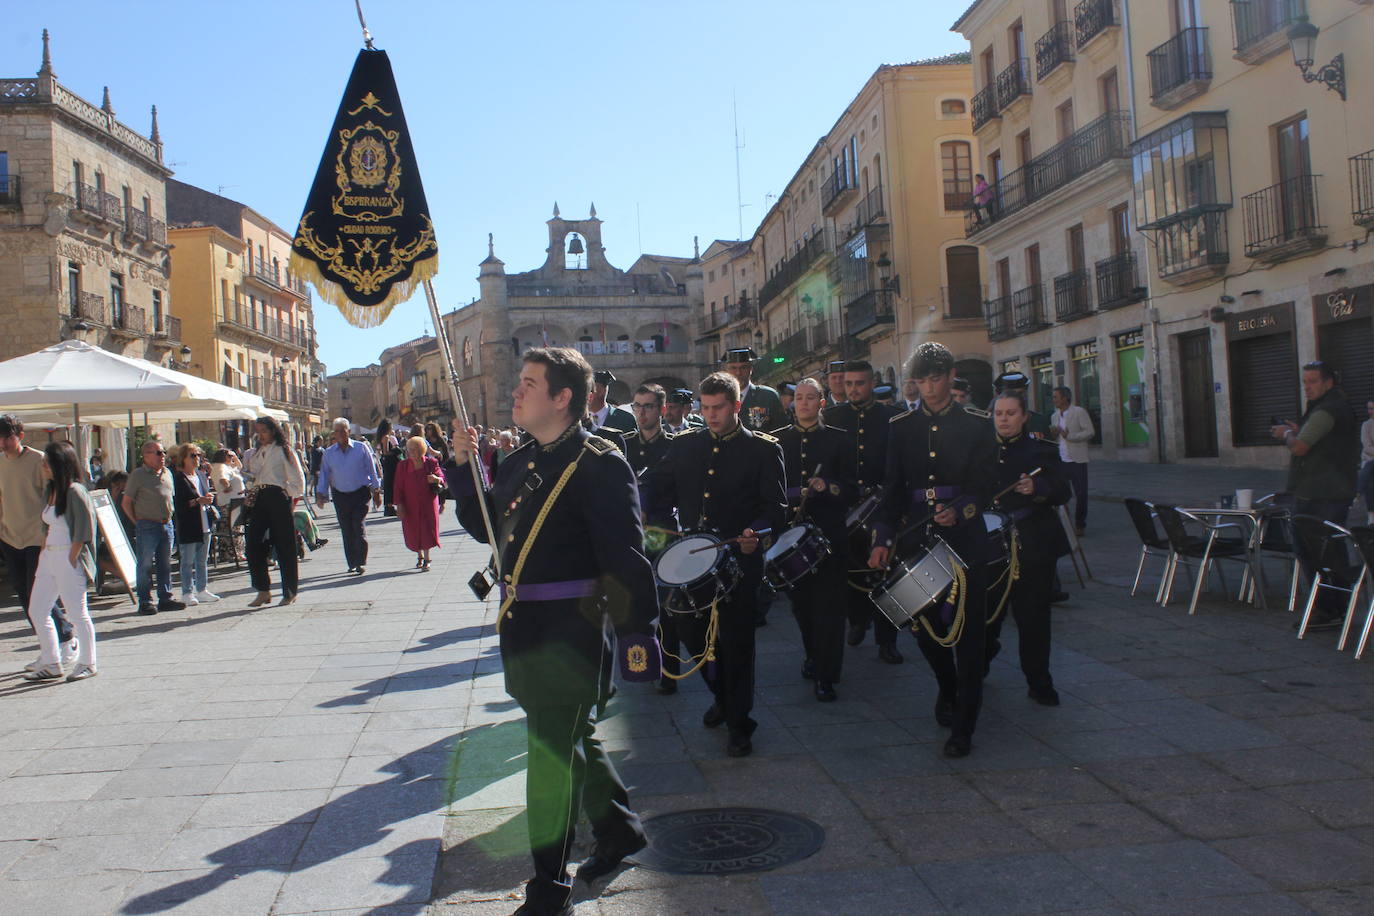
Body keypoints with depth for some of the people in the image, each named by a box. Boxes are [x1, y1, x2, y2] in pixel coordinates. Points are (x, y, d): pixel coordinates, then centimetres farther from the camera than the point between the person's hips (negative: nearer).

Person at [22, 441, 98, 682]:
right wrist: (44, 552, 10)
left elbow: (83, 531, -15)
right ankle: (51, 664, 18)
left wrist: (71, 560, -15)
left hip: (69, 557, -9)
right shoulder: (49, 490, 12)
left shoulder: (75, 492, -14)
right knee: (36, 611, 10)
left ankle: (87, 664, 11)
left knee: (77, 613, -1)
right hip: (49, 558, 9)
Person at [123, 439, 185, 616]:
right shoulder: (138, 474, -5)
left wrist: (168, 518, 13)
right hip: (147, 527, -6)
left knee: (165, 564, 10)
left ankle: (165, 599, 17)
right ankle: (145, 602, 6)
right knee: (145, 565, -1)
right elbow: (126, 502, -4)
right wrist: (138, 522, -7)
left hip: (166, 525, 6)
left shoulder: (167, 473, 13)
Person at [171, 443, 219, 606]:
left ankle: (202, 590, 19)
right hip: (188, 526, -7)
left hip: (205, 525, 7)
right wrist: (198, 501, -21)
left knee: (203, 560, 12)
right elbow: (177, 504, -17)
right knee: (188, 561, 0)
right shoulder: (178, 478, -10)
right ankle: (187, 593, 6)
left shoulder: (200, 475, 15)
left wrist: (209, 498, 3)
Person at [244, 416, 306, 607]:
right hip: (258, 501, 6)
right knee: (253, 546, -2)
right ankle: (263, 591, 6)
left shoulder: (284, 451, 1)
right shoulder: (253, 454, 19)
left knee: (284, 547, -2)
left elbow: (297, 481, -1)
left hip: (278, 499, -6)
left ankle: (290, 593, 6)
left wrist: (288, 498, -7)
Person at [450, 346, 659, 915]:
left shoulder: (599, 465, -15)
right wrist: (464, 468, 8)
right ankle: (619, 829, 41)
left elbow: (626, 558, -18)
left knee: (554, 752, -1)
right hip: (522, 627, 8)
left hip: (570, 630, -8)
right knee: (570, 738, 21)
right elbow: (487, 526, 20)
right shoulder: (521, 461, 11)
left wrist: (638, 636, -21)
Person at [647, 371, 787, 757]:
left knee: (736, 641, 0)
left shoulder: (763, 449, -1)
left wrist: (756, 532, -25)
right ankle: (723, 696, 36)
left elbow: (776, 507, -6)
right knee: (691, 631, 9)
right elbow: (659, 490, 17)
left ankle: (739, 724, 16)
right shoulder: (683, 445, 10)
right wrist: (659, 524, 0)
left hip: (739, 558, -4)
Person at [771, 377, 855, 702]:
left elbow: (851, 489, 1)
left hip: (828, 532, -2)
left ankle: (825, 675, 3)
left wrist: (829, 487, -18)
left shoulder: (839, 440, 5)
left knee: (828, 603, -3)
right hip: (790, 530, 2)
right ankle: (813, 655, 32)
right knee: (800, 600, 9)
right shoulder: (777, 439, 9)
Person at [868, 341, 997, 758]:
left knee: (968, 628, -2)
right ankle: (948, 688, 37)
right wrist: (884, 539, -2)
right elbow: (893, 488, 7)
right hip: (916, 537, 3)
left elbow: (985, 485, -3)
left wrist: (959, 510, -22)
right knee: (921, 621, 7)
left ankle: (962, 727, 7)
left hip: (964, 539, -2)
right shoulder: (902, 427, 8)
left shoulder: (976, 424, 1)